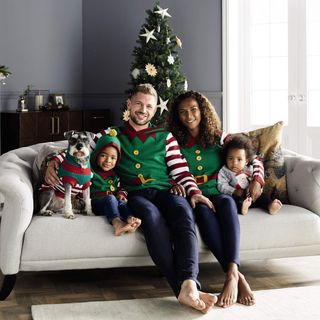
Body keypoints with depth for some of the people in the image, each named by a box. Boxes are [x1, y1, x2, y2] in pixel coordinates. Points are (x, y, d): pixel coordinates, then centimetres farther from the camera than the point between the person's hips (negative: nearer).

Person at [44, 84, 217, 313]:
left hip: (165, 190, 2)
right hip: (135, 195, -2)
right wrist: (55, 161, -3)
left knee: (183, 211, -35)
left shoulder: (164, 136, 24)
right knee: (152, 216, -38)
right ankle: (182, 286, -46)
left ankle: (189, 285, -52)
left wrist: (194, 191, -2)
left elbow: (180, 170, 17)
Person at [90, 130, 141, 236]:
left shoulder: (115, 174, 21)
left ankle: (130, 219, -64)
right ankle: (116, 222, -65)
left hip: (111, 203, 4)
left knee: (121, 202, -30)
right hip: (96, 202, -4)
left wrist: (121, 193, 8)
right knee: (110, 198, -35)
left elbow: (119, 187, 29)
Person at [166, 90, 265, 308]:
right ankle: (237, 277, -47)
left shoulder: (218, 137, 12)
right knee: (203, 210, -37)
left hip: (219, 194, 1)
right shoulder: (174, 142, 11)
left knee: (227, 202, -36)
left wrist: (257, 180, -3)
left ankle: (231, 274, -50)